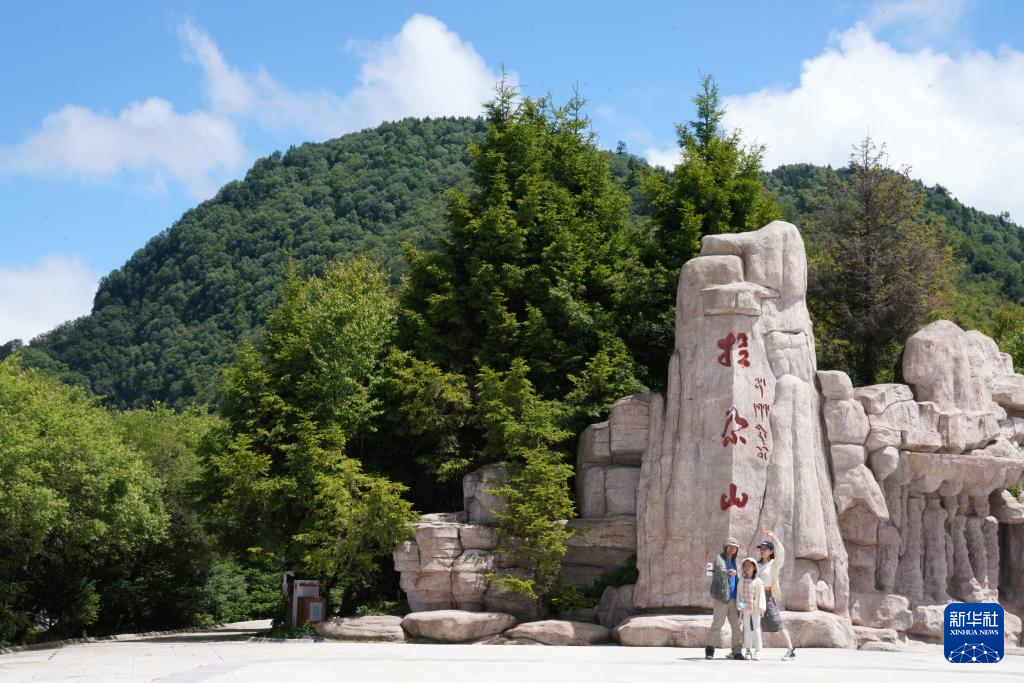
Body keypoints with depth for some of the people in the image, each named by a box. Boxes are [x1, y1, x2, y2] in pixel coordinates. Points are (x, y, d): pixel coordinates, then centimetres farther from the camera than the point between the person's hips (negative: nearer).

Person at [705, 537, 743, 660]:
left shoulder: (733, 561, 19)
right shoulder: (720, 559, -6)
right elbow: (719, 570, -28)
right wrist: (728, 572, -48)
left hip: (733, 597, 7)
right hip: (721, 597, -7)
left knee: (736, 625, 4)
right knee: (717, 624, -6)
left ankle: (736, 652, 8)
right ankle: (709, 650, 4)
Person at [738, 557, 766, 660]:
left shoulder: (758, 582, -2)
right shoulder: (741, 582, 7)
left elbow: (761, 596, -4)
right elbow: (739, 596, 9)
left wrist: (761, 609, -9)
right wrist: (739, 609, 4)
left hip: (755, 610, -3)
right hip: (745, 610, 3)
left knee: (756, 630, -1)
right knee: (747, 630, 6)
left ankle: (757, 652, 2)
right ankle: (748, 651, 11)